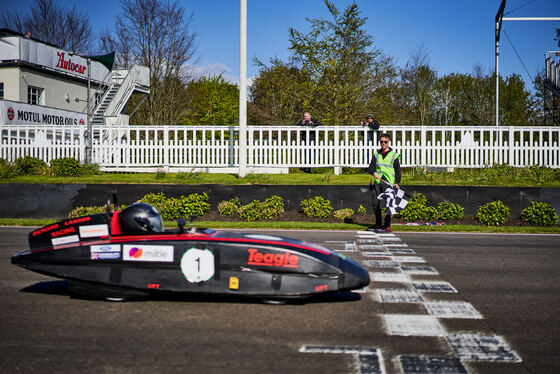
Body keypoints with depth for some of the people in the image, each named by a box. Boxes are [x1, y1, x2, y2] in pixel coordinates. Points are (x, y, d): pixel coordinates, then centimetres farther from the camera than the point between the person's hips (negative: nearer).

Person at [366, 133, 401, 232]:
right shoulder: (376, 154, 15)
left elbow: (398, 170, 4)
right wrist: (373, 172, -12)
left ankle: (387, 225, -4)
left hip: (388, 182, -4)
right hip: (377, 182, 4)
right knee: (375, 203, 4)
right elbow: (371, 166, 10)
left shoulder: (394, 155, 4)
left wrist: (397, 182, -7)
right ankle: (378, 224, 16)